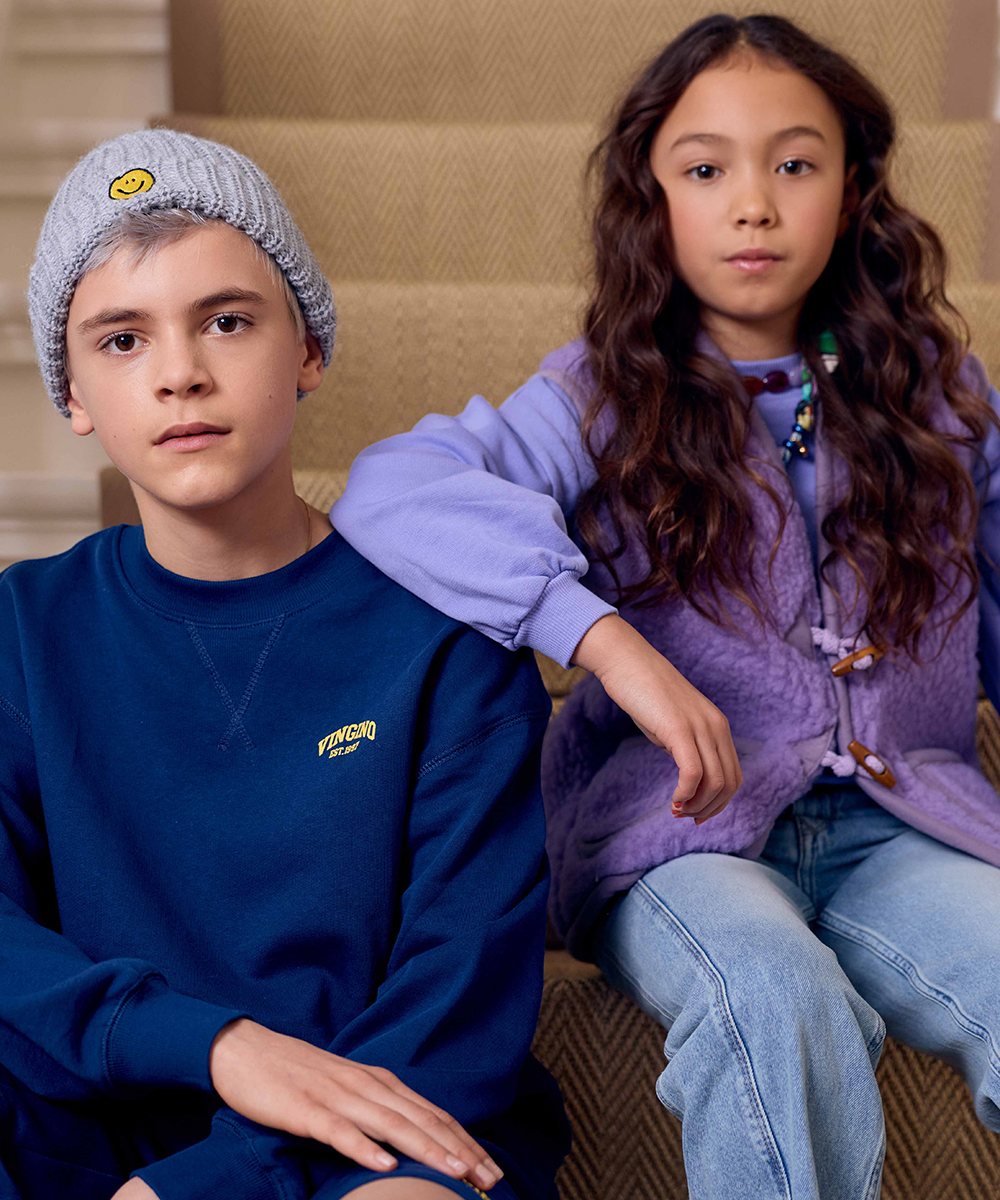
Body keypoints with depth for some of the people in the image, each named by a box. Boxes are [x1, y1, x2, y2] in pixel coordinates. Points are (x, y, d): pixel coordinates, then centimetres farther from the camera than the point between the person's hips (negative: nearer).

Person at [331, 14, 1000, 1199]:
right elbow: (391, 490, -19)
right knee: (776, 1004, -35)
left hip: (901, 826, 3)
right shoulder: (603, 402, 0)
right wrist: (608, 640, -30)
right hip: (680, 833, -2)